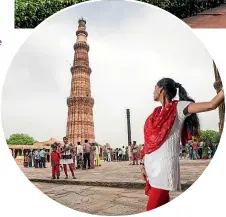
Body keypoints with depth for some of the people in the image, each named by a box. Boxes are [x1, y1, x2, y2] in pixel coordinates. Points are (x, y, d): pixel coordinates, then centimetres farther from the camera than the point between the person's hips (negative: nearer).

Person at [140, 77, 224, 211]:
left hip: (164, 165, -7)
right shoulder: (156, 113, 14)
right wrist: (144, 165, 13)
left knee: (152, 209, -7)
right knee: (161, 206, 15)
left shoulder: (178, 107, -5)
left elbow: (211, 105, -15)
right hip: (151, 165, 7)